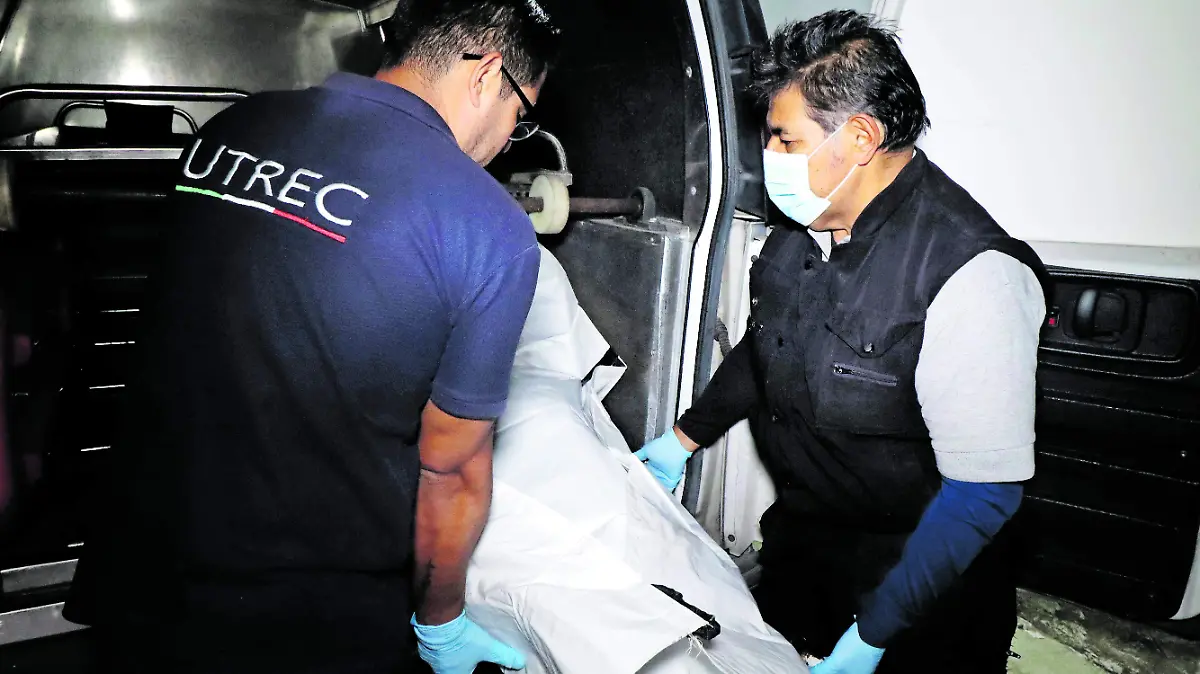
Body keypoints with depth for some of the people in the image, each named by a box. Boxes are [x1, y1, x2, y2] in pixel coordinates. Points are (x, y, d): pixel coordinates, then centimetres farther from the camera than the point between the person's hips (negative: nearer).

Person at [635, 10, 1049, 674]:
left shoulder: (973, 274, -29)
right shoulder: (803, 223, -6)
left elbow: (984, 490, -27)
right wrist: (683, 438, 15)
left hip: (912, 572, -6)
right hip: (796, 533, 7)